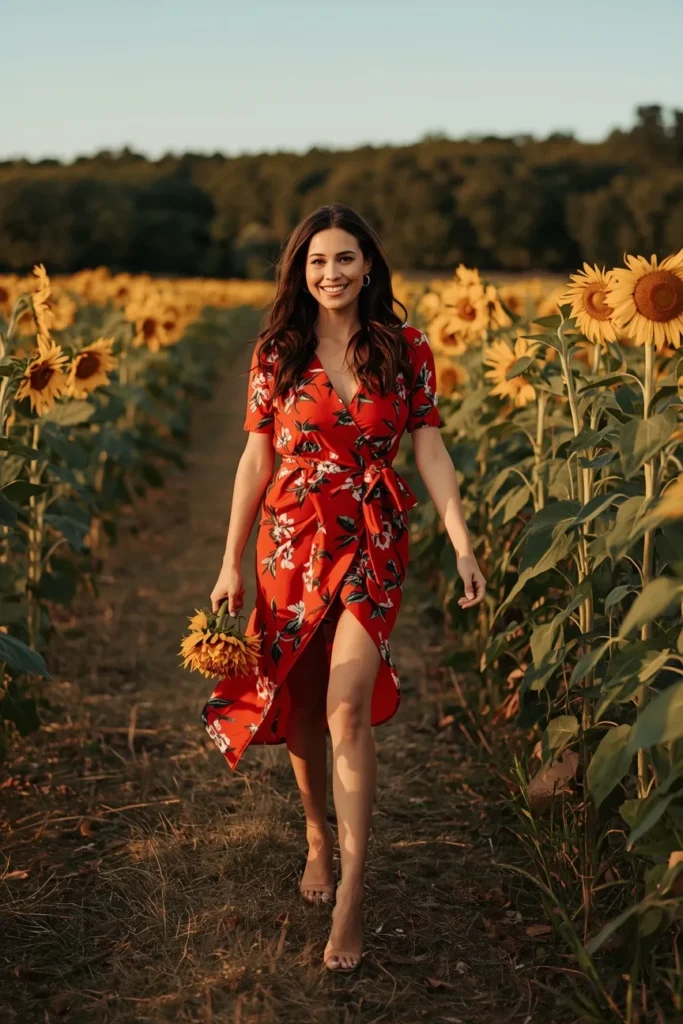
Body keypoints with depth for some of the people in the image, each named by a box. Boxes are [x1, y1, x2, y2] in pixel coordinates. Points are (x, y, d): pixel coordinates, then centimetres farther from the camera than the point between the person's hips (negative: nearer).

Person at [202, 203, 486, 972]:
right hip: (292, 541, 2)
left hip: (373, 544, -2)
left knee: (348, 707, -16)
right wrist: (231, 562, 2)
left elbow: (430, 451, -2)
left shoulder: (405, 349, 0)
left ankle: (350, 896, -9)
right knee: (301, 706, 12)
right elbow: (257, 458, 4)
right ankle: (318, 839, 37)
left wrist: (462, 542, -12)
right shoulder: (276, 352, 3)